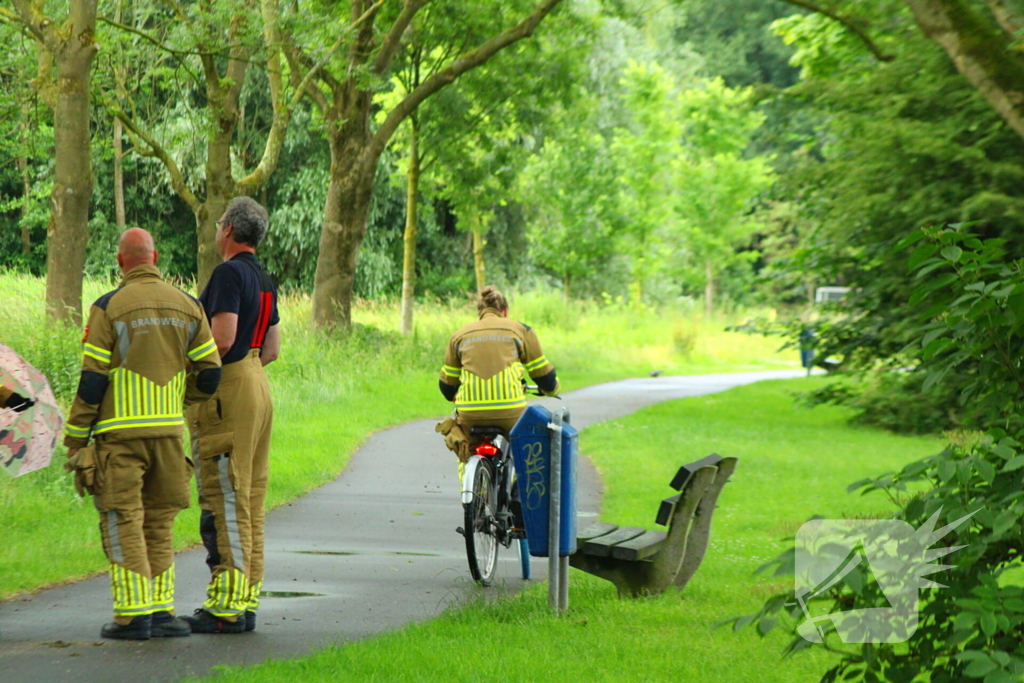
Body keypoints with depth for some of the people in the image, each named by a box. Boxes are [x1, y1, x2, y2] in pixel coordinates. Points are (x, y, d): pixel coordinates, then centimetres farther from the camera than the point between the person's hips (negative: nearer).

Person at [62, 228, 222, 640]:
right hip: (168, 431, 4)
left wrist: (74, 440, -1)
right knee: (158, 522, 12)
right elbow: (209, 375, 7)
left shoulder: (108, 308, -6)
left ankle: (133, 614, -3)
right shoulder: (187, 306, 6)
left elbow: (92, 381, -8)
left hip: (120, 433, -4)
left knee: (123, 522, 0)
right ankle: (160, 611, 9)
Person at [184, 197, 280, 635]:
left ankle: (227, 606, -11)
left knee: (224, 500, -9)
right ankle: (247, 601, 12)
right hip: (258, 388, 10)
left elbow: (222, 339, -20)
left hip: (227, 394, -10)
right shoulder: (264, 280, 17)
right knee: (250, 501, 10)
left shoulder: (229, 273, -11)